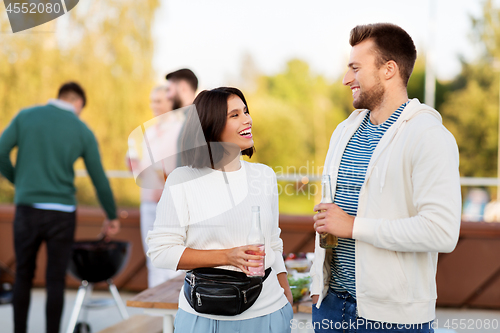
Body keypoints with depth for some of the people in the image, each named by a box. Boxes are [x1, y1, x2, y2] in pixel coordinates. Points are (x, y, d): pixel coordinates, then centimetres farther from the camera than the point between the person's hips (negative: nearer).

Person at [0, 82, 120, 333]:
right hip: (61, 212, -1)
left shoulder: (25, 116, 4)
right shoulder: (83, 131, 3)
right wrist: (112, 217, 20)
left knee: (23, 276, 13)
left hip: (27, 208, 1)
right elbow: (99, 179, 8)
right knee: (55, 280, 6)